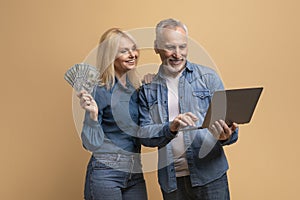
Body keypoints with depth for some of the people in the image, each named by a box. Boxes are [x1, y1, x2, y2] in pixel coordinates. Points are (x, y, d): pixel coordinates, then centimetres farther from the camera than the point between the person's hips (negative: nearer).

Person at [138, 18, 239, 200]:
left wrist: (226, 136, -22)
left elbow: (226, 120, 1)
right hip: (170, 179, 1)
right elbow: (144, 132, 0)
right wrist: (171, 128, -19)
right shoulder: (148, 87, 5)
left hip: (209, 175, -1)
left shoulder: (208, 77, 2)